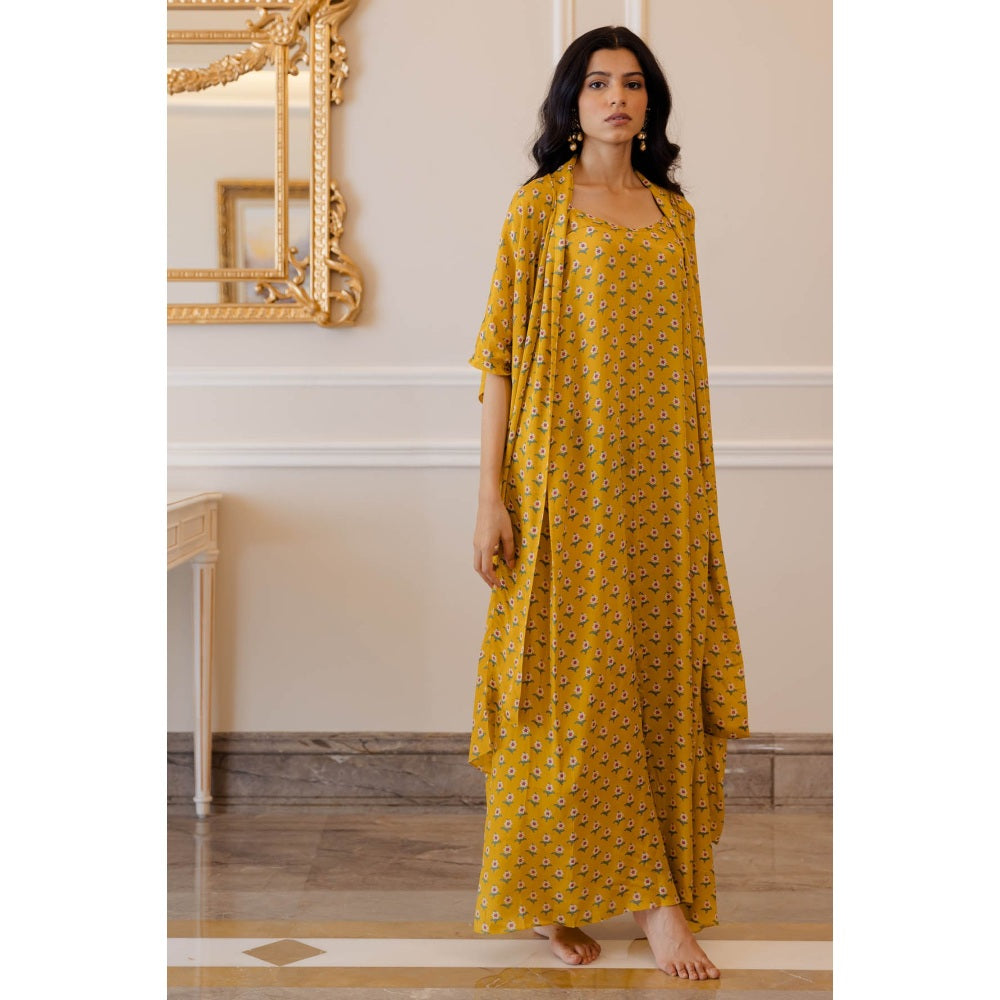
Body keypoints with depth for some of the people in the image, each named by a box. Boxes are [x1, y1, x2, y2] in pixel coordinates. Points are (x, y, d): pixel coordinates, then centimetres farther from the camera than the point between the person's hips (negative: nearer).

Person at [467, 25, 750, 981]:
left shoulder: (674, 214, 14)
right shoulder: (539, 206, 1)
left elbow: (682, 361, 16)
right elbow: (501, 355, -4)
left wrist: (700, 496, 13)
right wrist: (490, 495, -11)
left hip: (659, 482, 4)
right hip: (567, 479, -4)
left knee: (662, 677, 5)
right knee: (575, 679, -2)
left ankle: (656, 887, 16)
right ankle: (554, 891, 12)